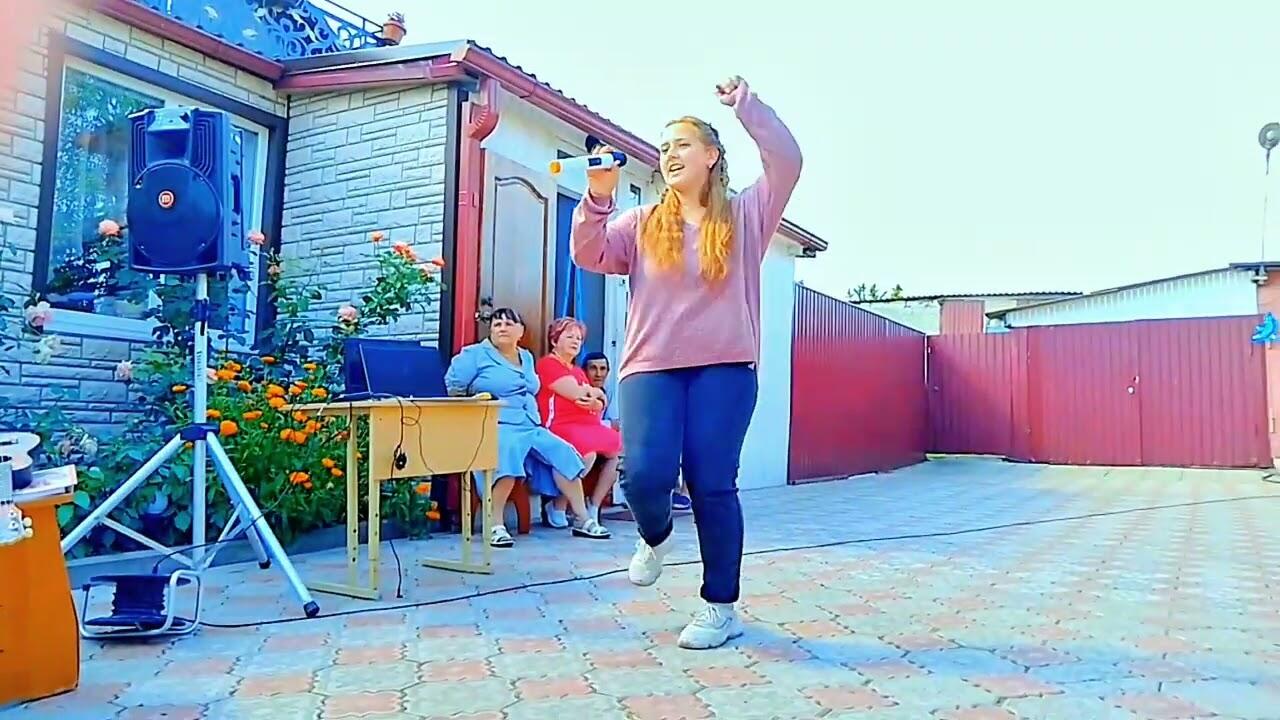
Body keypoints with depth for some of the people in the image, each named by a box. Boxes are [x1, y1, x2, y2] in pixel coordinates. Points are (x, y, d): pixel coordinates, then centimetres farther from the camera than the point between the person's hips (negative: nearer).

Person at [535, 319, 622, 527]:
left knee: (618, 450, -10)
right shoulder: (547, 363, 0)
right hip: (560, 426, -9)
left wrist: (595, 403, -9)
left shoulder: (578, 371, 27)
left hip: (589, 425, 9)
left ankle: (593, 507, -2)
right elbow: (577, 394, -13)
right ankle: (558, 507, -14)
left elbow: (598, 406, 15)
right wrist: (598, 393, 6)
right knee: (588, 453, -33)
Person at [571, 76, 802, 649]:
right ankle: (655, 535, 22)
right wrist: (597, 198, -9)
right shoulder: (642, 222, 15)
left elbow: (787, 162, -1)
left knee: (713, 484, -4)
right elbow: (591, 257, 5)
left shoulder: (745, 215, 11)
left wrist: (744, 104, -3)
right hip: (651, 366, 2)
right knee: (646, 475, -15)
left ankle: (722, 607, 10)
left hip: (724, 367, -1)